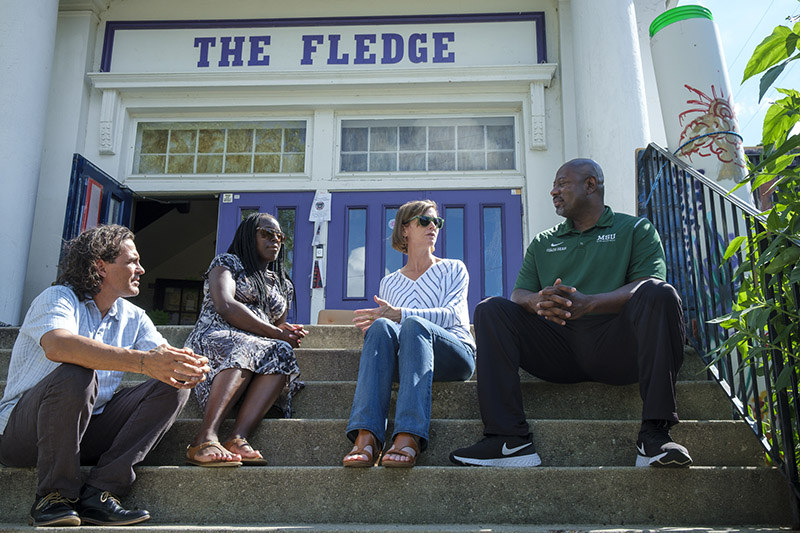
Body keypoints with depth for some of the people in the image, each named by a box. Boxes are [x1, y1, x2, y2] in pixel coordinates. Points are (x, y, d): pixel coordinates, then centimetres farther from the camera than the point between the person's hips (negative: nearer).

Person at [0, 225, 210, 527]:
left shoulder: (132, 317, 8)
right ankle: (53, 496, -16)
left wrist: (190, 368, -30)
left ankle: (97, 493, -19)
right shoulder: (59, 298, -11)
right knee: (75, 375, -35)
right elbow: (58, 346, -34)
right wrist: (142, 361, -43)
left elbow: (167, 359, -5)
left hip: (89, 428, 6)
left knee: (174, 387, -11)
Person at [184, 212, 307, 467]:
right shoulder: (227, 262, 9)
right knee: (245, 347, -38)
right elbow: (225, 307, -9)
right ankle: (206, 437, -47)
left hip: (260, 348, 5)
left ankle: (237, 438, -43)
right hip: (213, 339, -4)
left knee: (282, 352, -30)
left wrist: (288, 333, -2)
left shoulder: (283, 284, 28)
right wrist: (275, 333, -10)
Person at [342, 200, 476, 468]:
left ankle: (408, 438, -50)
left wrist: (400, 314, -18)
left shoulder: (453, 270, 16)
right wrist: (379, 321, -8)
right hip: (405, 360, 2)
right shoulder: (389, 283, 24)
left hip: (454, 353, -2)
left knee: (414, 324, -34)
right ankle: (366, 437, -46)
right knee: (381, 326, -31)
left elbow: (451, 315, -2)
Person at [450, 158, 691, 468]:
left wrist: (588, 303, -23)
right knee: (490, 310, -15)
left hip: (615, 346, -3)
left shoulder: (636, 230, 14)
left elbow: (649, 285, -4)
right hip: (559, 346, 3)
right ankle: (508, 439, -27)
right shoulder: (543, 242, 25)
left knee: (659, 294, -28)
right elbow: (519, 294, 11)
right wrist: (538, 301, -16)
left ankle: (654, 434, -33)